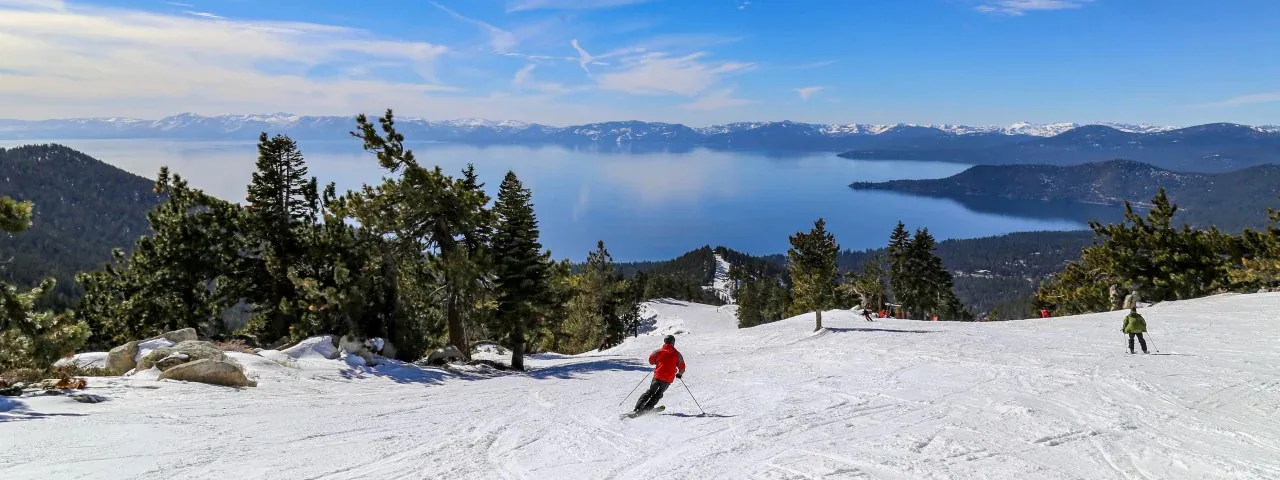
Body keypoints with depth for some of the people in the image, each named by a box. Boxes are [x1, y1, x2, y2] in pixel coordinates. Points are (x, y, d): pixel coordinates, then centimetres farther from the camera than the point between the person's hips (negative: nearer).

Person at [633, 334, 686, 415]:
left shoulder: (659, 352, -1)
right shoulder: (677, 354, 1)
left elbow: (651, 360, 8)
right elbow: (682, 367, 6)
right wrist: (680, 373, 26)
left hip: (658, 376, 0)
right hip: (668, 379, 0)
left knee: (650, 392, 12)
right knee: (658, 394, 15)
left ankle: (638, 407, 0)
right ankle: (647, 408, 2)